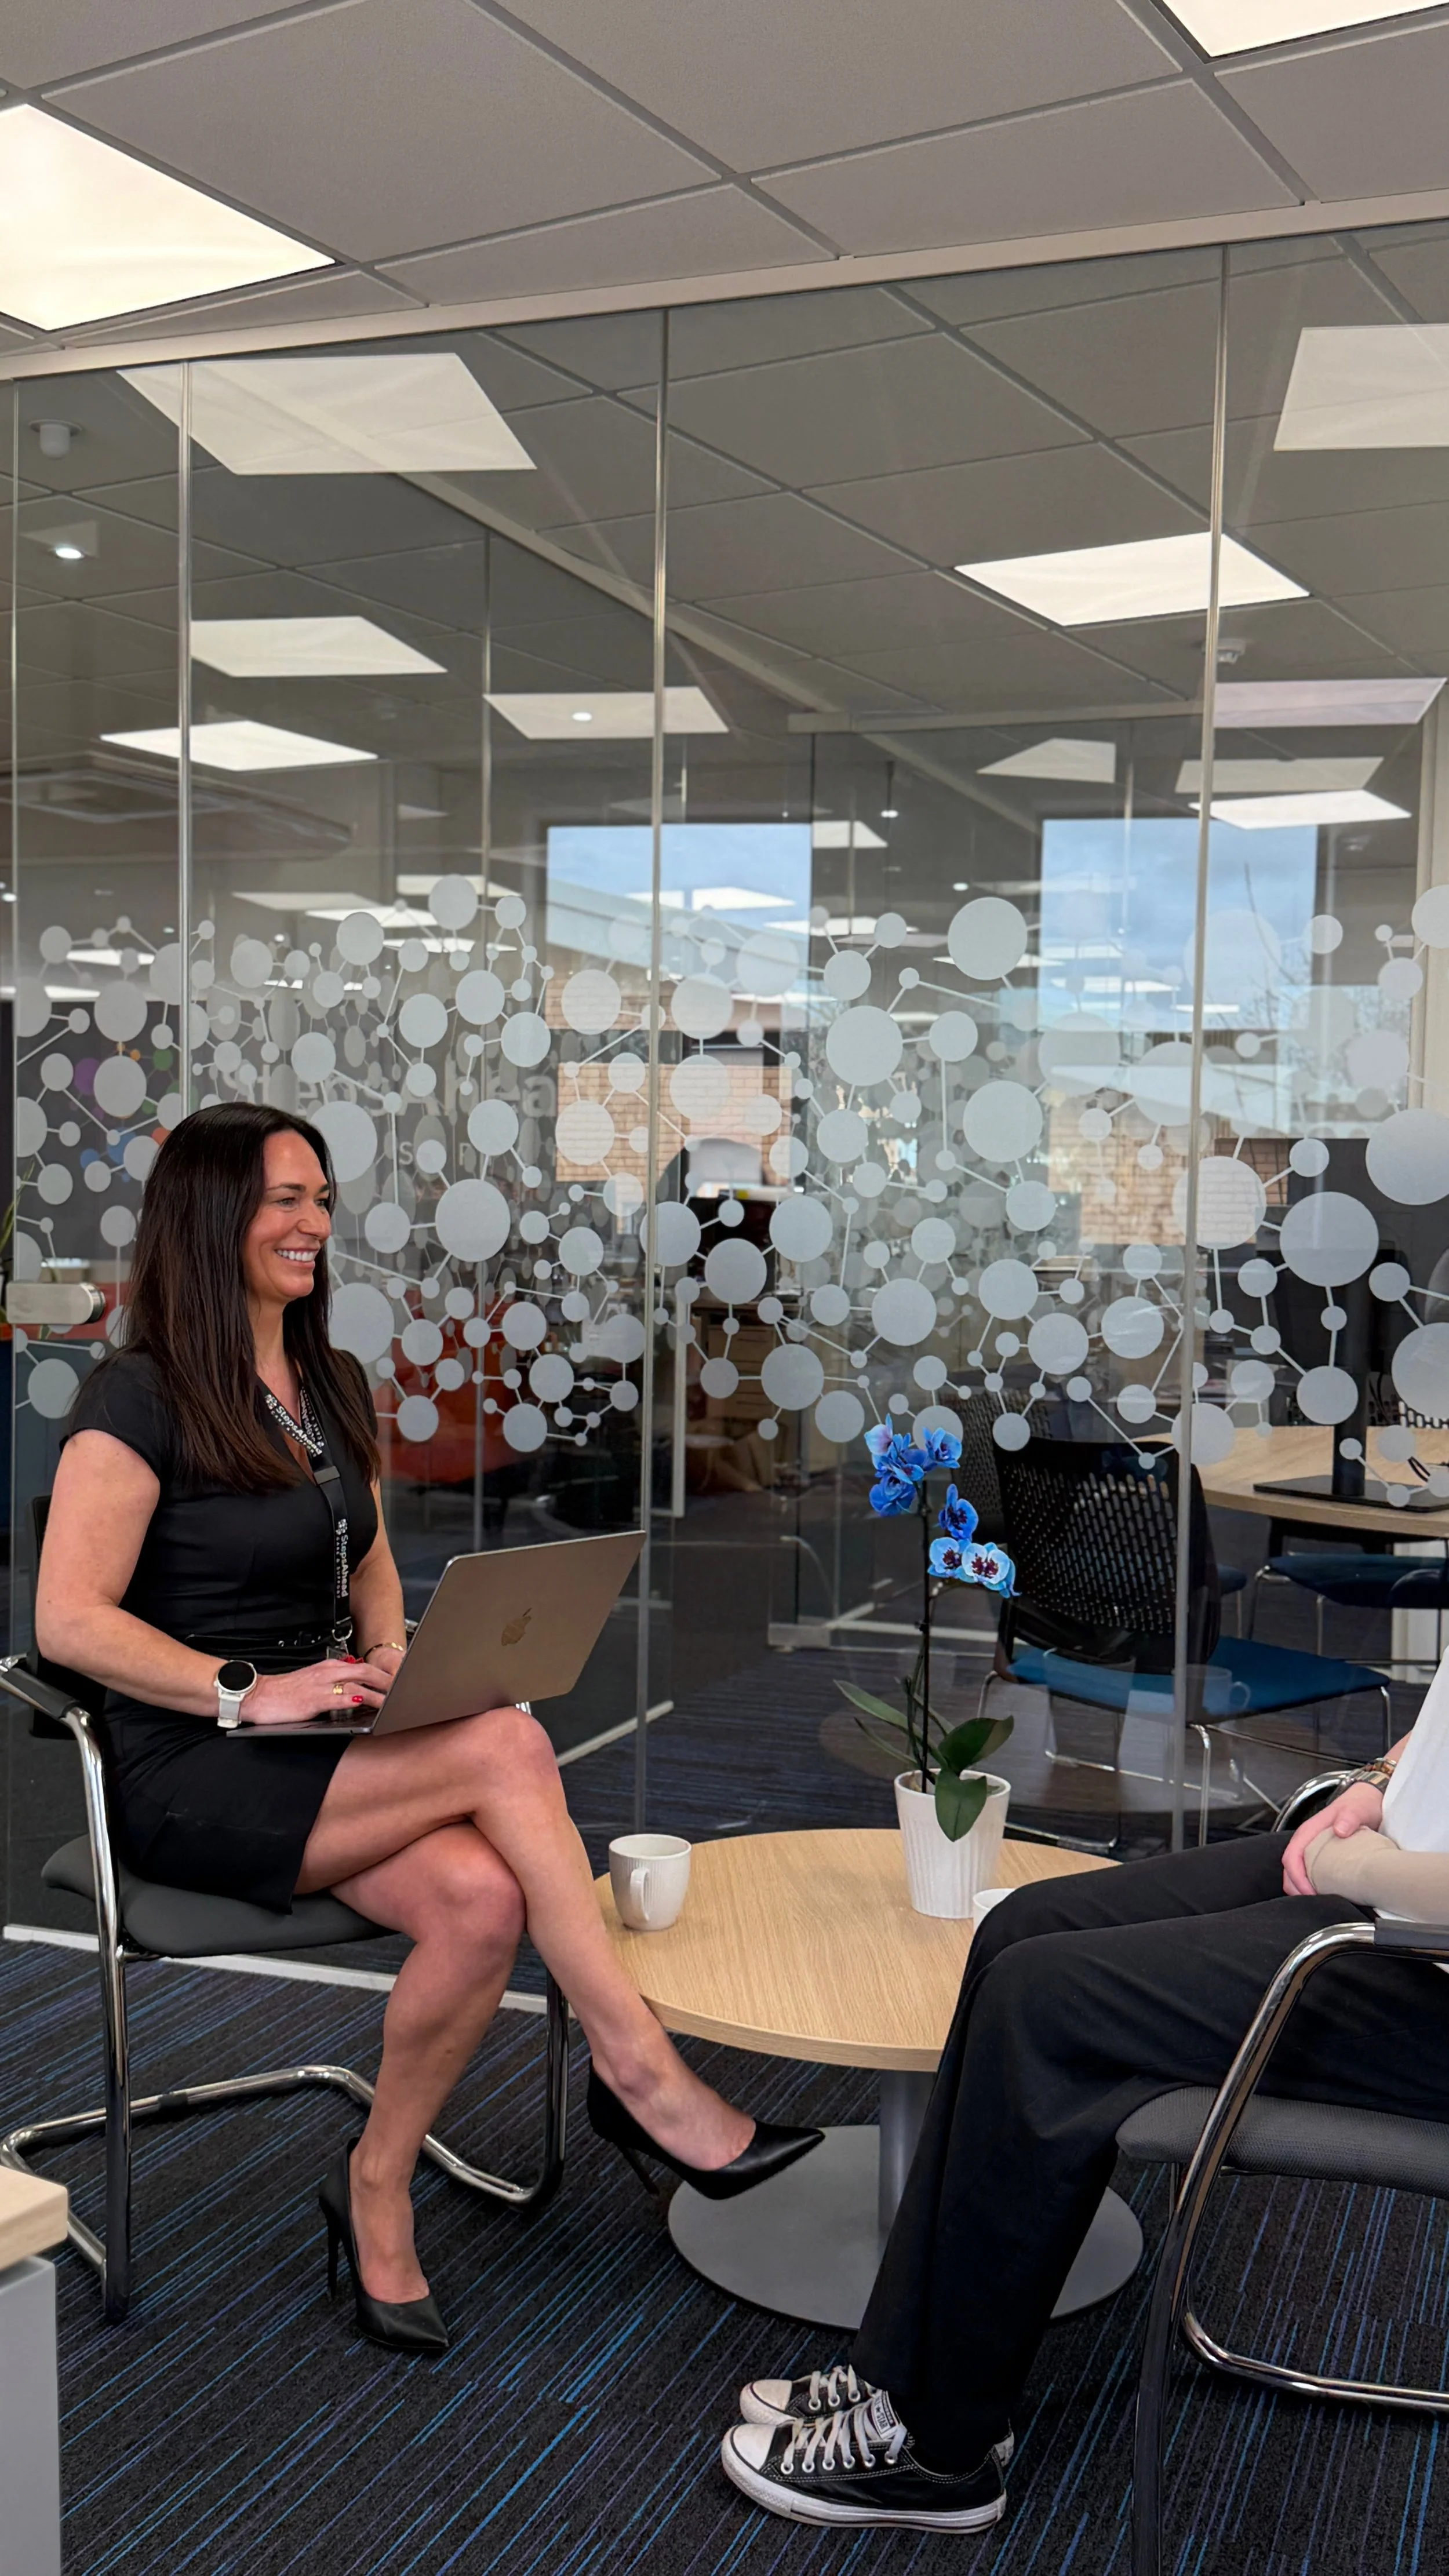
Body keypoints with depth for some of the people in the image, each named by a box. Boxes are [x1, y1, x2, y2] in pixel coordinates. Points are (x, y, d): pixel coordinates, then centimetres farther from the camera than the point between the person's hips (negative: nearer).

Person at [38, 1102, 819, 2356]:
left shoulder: (336, 1387, 14)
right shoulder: (139, 1397, -10)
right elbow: (70, 1619, -16)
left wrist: (392, 1663, 3)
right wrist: (248, 1691, -22)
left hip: (328, 1759, 7)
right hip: (189, 1779, -7)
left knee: (482, 1899, -25)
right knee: (508, 1745, -28)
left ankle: (377, 2194, -4)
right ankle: (642, 2074, -19)